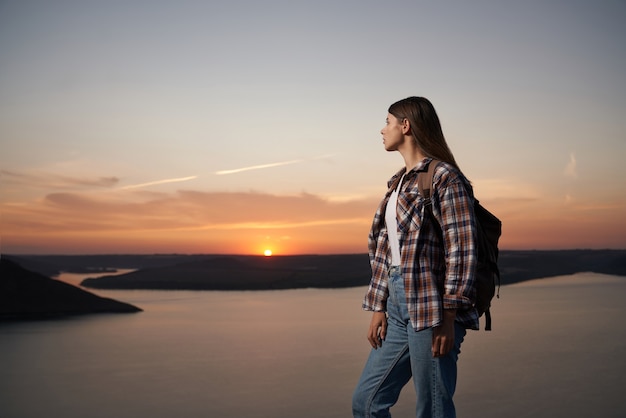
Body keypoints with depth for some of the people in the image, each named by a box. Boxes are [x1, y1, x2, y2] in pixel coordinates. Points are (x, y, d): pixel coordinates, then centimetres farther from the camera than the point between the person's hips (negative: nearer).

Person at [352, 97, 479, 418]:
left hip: (432, 308, -8)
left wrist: (448, 317, -17)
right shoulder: (399, 182, 18)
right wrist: (379, 307, 13)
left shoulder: (444, 177, -7)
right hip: (398, 306, 9)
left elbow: (461, 250, -13)